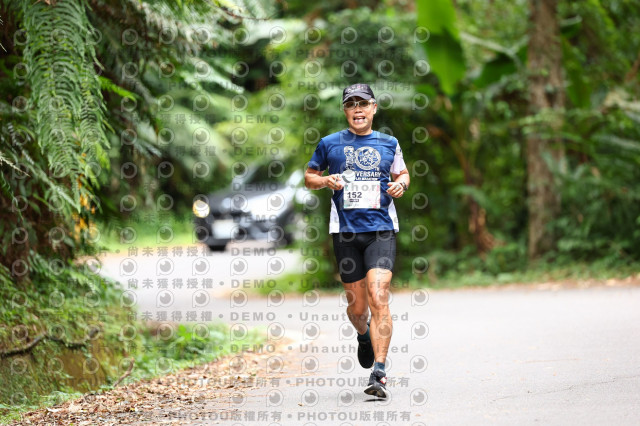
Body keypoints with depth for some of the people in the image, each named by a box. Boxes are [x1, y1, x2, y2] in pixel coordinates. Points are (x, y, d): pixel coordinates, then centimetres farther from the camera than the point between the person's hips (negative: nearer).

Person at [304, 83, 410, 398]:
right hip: (345, 232, 1)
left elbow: (402, 173, 25)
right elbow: (309, 177, 16)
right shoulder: (330, 144, 7)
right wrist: (326, 181, -5)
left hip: (381, 230, -1)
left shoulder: (389, 144, 10)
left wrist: (401, 184, 2)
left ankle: (379, 373, -19)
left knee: (379, 298, -17)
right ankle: (364, 336, 44)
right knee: (357, 306, 6)